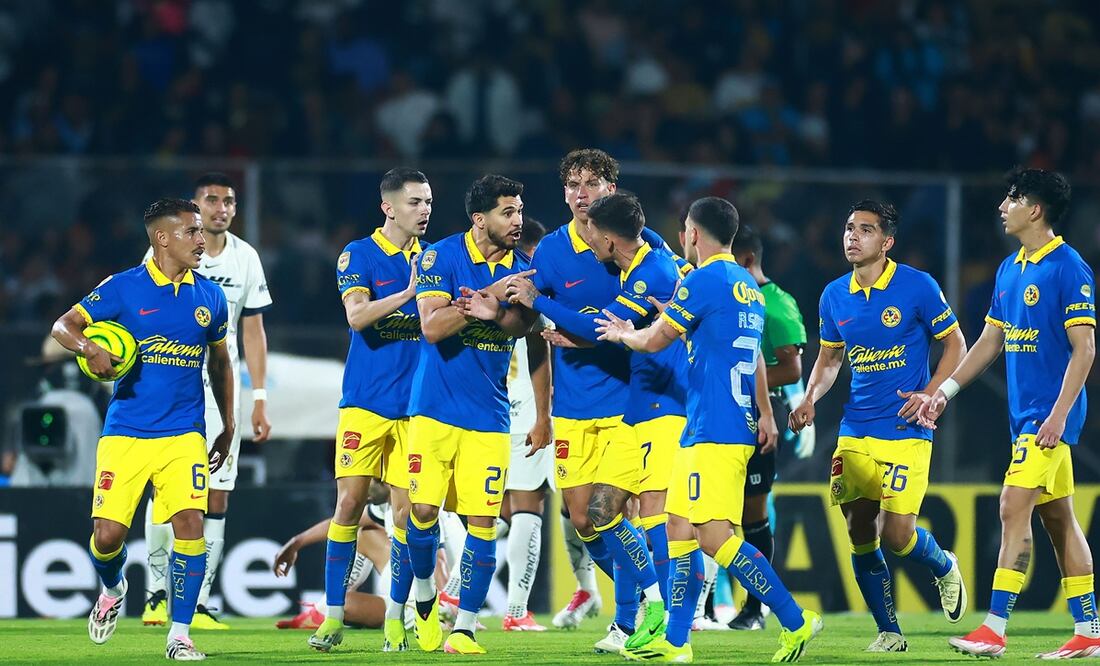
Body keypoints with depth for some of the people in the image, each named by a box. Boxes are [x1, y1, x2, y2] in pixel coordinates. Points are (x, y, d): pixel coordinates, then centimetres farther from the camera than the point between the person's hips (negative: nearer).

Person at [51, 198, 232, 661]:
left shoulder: (209, 297, 8)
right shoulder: (123, 288, -2)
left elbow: (220, 362, 22)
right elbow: (63, 325, -1)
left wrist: (228, 427, 22)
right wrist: (90, 348, -23)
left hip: (184, 435, 2)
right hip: (125, 434, -2)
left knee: (190, 522, -15)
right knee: (108, 533, -7)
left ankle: (180, 635, -6)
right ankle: (112, 589, 29)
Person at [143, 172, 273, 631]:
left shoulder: (245, 258, 7)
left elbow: (253, 331, 11)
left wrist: (259, 400, 6)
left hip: (222, 385, 3)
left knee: (217, 498, -2)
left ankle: (197, 605, 0)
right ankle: (158, 595, 5)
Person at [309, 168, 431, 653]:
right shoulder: (358, 255, -1)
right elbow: (357, 315, -16)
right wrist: (408, 293, -25)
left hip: (416, 404, 3)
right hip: (366, 402, -3)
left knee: (407, 509, 0)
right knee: (349, 503, -5)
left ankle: (395, 618, 8)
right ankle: (333, 616, 2)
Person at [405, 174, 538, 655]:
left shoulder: (521, 270, 6)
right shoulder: (441, 257, -5)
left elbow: (523, 324, -11)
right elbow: (432, 327, -14)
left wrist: (490, 312, -32)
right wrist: (489, 299, -21)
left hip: (489, 417, 3)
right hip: (435, 410, -3)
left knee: (483, 522, -3)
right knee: (423, 510, -10)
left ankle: (464, 628, 5)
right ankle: (424, 593, 17)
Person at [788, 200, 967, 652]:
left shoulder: (917, 287, -7)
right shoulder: (834, 296, 6)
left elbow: (955, 344, 1)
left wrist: (930, 395, -11)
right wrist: (811, 397, 1)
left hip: (905, 432, -5)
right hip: (855, 432, 5)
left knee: (897, 534, -11)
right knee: (860, 537, 0)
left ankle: (944, 567, 24)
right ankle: (888, 632, 14)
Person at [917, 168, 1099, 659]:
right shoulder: (1009, 269, 13)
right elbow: (991, 341, 21)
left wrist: (1059, 414, -21)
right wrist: (946, 390, 16)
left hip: (1051, 414, -8)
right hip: (1025, 411, 8)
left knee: (1014, 508, -13)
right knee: (1057, 517, 8)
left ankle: (994, 631, -15)